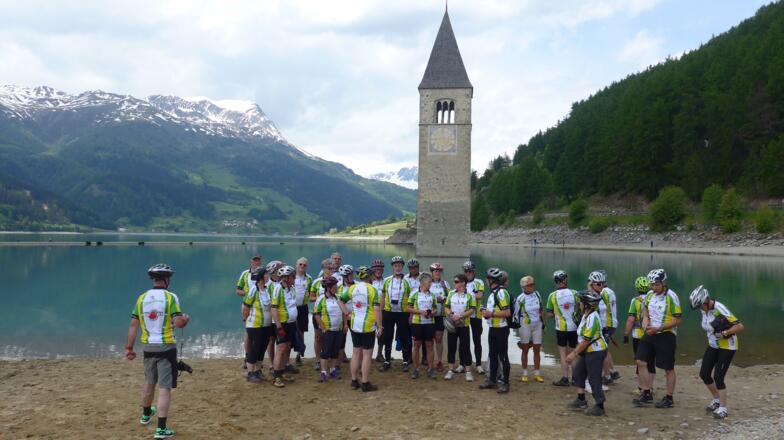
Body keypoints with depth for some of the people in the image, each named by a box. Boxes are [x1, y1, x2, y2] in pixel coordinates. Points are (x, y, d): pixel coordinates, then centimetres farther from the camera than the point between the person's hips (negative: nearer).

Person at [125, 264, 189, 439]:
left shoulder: (142, 298, 2)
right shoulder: (170, 297, -11)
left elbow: (133, 325, 2)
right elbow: (178, 323, -19)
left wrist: (129, 348, 8)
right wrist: (186, 318, 3)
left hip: (148, 347, 5)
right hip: (166, 347, -5)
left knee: (149, 382, 25)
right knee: (164, 388, -3)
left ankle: (146, 414, 46)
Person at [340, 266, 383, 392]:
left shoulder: (352, 288, 4)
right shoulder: (372, 289, -12)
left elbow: (340, 300, 12)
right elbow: (377, 309, -16)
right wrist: (379, 326, -12)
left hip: (354, 325, 5)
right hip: (368, 326, -5)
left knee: (356, 352, 15)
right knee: (367, 354, 1)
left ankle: (354, 381, 20)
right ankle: (365, 383, 3)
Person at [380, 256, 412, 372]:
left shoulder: (407, 281, -1)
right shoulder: (386, 280, 5)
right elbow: (383, 297, 10)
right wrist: (380, 313, 5)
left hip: (403, 313, -2)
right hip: (388, 313, 2)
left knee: (404, 338, 5)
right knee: (387, 338, 7)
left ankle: (405, 362, 14)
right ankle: (387, 361, 17)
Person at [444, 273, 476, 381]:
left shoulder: (469, 295, -3)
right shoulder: (451, 294, 7)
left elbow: (472, 310, -8)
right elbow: (446, 307, 7)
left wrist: (460, 316, -18)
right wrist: (451, 315, -12)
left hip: (464, 325, -3)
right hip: (452, 325, 3)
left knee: (465, 348, 0)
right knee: (451, 347, 7)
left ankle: (468, 371, 6)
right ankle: (451, 370, 16)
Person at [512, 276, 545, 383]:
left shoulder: (537, 295, -1)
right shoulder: (520, 299, -12)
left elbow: (541, 310, 12)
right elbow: (516, 315, -4)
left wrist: (543, 322, 10)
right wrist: (517, 329, -4)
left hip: (537, 325, 3)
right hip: (525, 326, -3)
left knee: (537, 350, 6)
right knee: (525, 350, 6)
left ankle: (537, 374, 15)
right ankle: (524, 374, 16)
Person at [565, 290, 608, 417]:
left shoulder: (592, 318, -24)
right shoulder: (586, 315, 7)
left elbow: (586, 340, -23)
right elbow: (582, 339, 14)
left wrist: (574, 354, -17)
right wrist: (575, 351, 15)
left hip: (595, 352, -10)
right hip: (588, 351, 10)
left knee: (594, 379, -3)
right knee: (578, 373, 17)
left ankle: (599, 407, 7)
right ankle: (581, 400, 29)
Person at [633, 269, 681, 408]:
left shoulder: (671, 297, -16)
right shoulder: (649, 295, 4)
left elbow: (677, 321, -16)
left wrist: (658, 329, -22)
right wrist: (645, 317, 1)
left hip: (666, 335, -6)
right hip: (650, 334, 6)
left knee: (668, 369, 5)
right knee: (641, 362, 0)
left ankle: (669, 399, 19)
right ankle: (646, 394, 10)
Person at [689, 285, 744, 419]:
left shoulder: (720, 309, -28)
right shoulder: (704, 309, -4)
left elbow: (740, 326, -28)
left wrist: (724, 333, -32)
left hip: (727, 346, -8)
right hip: (713, 346, 8)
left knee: (718, 377, -11)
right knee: (704, 374, 8)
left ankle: (723, 408, 4)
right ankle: (716, 399, 29)